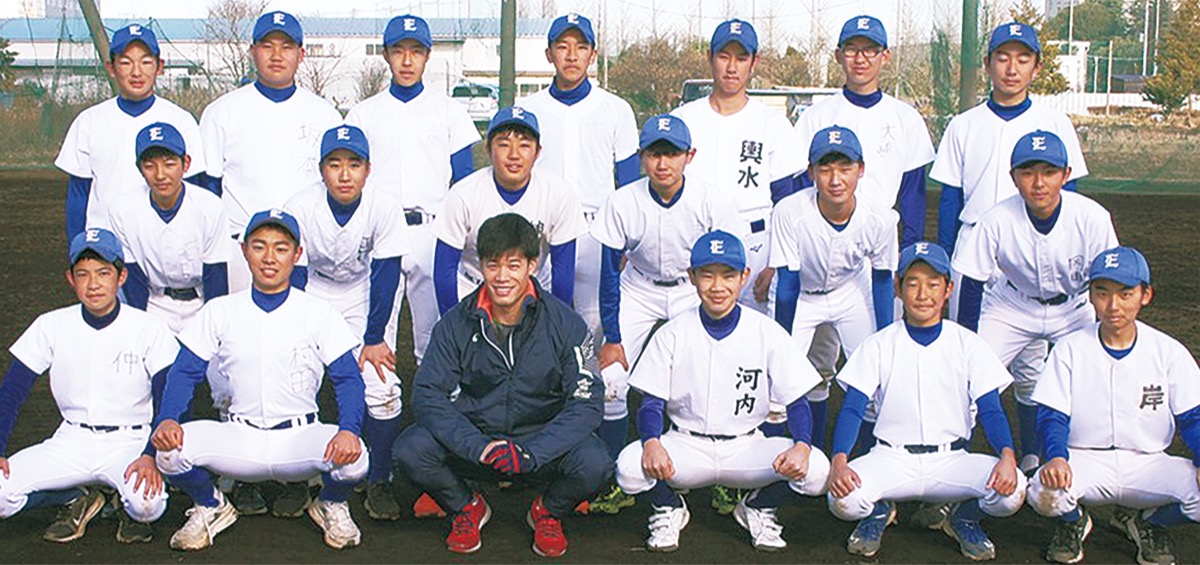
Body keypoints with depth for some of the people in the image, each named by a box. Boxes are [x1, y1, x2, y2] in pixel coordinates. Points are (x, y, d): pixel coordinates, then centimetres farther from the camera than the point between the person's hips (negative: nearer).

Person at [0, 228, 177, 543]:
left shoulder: (149, 329, -7)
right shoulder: (51, 327, 0)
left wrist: (151, 456, -26)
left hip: (131, 442, -2)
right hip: (71, 442, 3)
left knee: (147, 502, -33)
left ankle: (133, 510, 5)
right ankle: (78, 500, 7)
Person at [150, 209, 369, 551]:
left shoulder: (319, 313, 2)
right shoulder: (220, 312, 7)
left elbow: (348, 378, -3)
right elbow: (184, 372, 5)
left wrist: (348, 430, -24)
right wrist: (166, 419, -17)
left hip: (300, 439, -1)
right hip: (239, 440, 1)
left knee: (353, 456, -32)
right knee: (171, 449, -26)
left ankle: (331, 504, 7)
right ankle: (210, 507, 9)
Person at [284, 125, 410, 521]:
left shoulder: (385, 209, -22)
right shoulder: (300, 208, -22)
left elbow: (385, 276, -15)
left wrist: (374, 339, -14)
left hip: (363, 302, 0)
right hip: (311, 298, 1)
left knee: (382, 387, -15)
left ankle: (378, 483, 2)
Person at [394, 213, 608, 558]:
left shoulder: (565, 324, -10)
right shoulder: (455, 324, -6)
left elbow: (587, 402, -14)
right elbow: (427, 395, -11)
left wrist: (530, 453, -28)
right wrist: (478, 447, -27)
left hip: (541, 441, -1)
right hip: (472, 437, 1)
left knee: (593, 464, -30)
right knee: (409, 451, -25)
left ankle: (549, 512, 7)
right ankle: (467, 509, 8)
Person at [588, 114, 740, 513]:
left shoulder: (711, 202, -20)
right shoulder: (622, 203, -19)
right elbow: (610, 274, -10)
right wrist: (612, 339, -12)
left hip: (695, 292, -1)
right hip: (639, 290, 1)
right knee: (609, 381, -14)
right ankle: (615, 481, 2)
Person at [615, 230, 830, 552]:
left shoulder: (768, 333, -3)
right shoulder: (672, 335, -2)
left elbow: (796, 401, -3)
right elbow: (652, 403, -4)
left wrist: (802, 445, -25)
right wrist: (652, 442, -28)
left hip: (746, 447, 1)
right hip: (687, 446, 0)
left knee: (816, 469, -26)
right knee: (630, 467, -31)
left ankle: (759, 508, 8)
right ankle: (669, 508, 7)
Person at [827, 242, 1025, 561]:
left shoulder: (968, 345, 4)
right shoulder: (879, 346, 3)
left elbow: (991, 410, -1)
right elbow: (852, 408, -4)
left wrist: (1007, 455, -23)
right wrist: (839, 460, -23)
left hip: (951, 460, 1)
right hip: (891, 459, -1)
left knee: (1012, 490, -27)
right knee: (844, 498, -31)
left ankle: (963, 517, 9)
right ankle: (879, 510, 9)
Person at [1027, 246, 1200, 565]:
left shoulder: (1170, 352, 1)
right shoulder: (1070, 350, 0)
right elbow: (1052, 415, -5)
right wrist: (1056, 457, -26)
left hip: (1148, 464, 2)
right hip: (1085, 461, -1)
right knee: (1045, 493, -34)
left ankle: (1143, 520, 8)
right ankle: (1074, 520, 7)